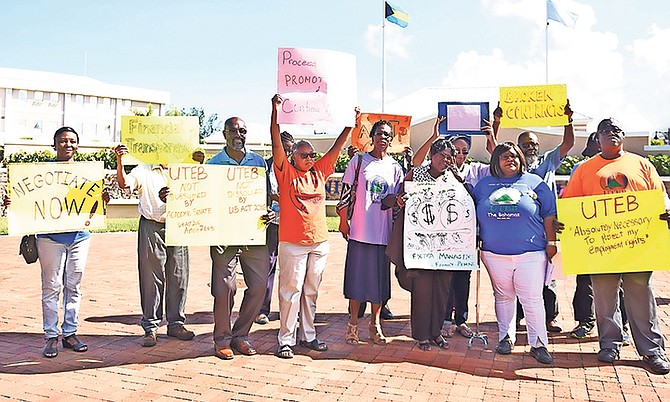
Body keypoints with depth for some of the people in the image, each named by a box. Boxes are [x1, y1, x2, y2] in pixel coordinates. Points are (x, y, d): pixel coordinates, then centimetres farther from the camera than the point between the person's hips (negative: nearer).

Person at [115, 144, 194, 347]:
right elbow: (124, 184, -12)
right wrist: (119, 161, -26)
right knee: (151, 278, -1)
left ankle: (176, 323, 17)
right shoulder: (144, 171, 5)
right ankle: (150, 327, 8)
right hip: (151, 227, -3)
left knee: (178, 277, 6)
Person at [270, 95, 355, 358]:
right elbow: (277, 143, -12)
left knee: (311, 290, 14)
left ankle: (308, 335, 25)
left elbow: (337, 147, 11)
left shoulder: (319, 172, 10)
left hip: (319, 241, 5)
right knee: (291, 290, 0)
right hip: (292, 242, -5)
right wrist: (275, 110, -20)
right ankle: (286, 340, 9)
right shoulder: (286, 173, -2)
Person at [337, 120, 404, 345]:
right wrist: (343, 221, -3)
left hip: (383, 231, 2)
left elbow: (397, 199, 12)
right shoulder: (359, 161, 3)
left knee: (380, 277, 8)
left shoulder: (395, 167, 9)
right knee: (357, 275, 3)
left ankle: (375, 323, 21)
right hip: (360, 229, -2)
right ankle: (353, 323, 16)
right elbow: (346, 191, 2)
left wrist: (396, 200, -12)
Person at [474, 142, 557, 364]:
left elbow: (549, 214, 6)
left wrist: (551, 242, 2)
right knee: (503, 297, 10)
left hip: (531, 254, -2)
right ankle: (506, 337, 23)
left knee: (532, 299, -3)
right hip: (494, 254, 2)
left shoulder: (534, 182, 7)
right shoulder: (484, 185, 12)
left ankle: (538, 343, 6)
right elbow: (472, 214, 16)